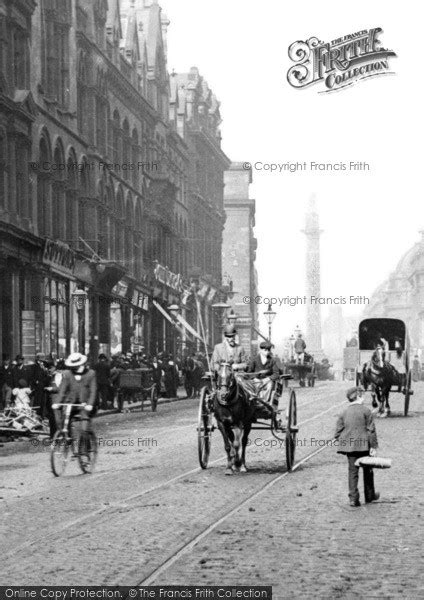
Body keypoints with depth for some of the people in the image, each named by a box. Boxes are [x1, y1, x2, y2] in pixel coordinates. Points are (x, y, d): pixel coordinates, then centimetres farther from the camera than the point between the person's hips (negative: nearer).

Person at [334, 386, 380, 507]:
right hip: (364, 446, -3)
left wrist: (342, 443, 16)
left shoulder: (344, 413, 5)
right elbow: (371, 430, -9)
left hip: (350, 447, 3)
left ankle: (353, 498, -3)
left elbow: (337, 433, 4)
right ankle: (369, 495, 27)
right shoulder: (365, 410, -6)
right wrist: (374, 446, -7)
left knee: (352, 471, 5)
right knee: (367, 471, 14)